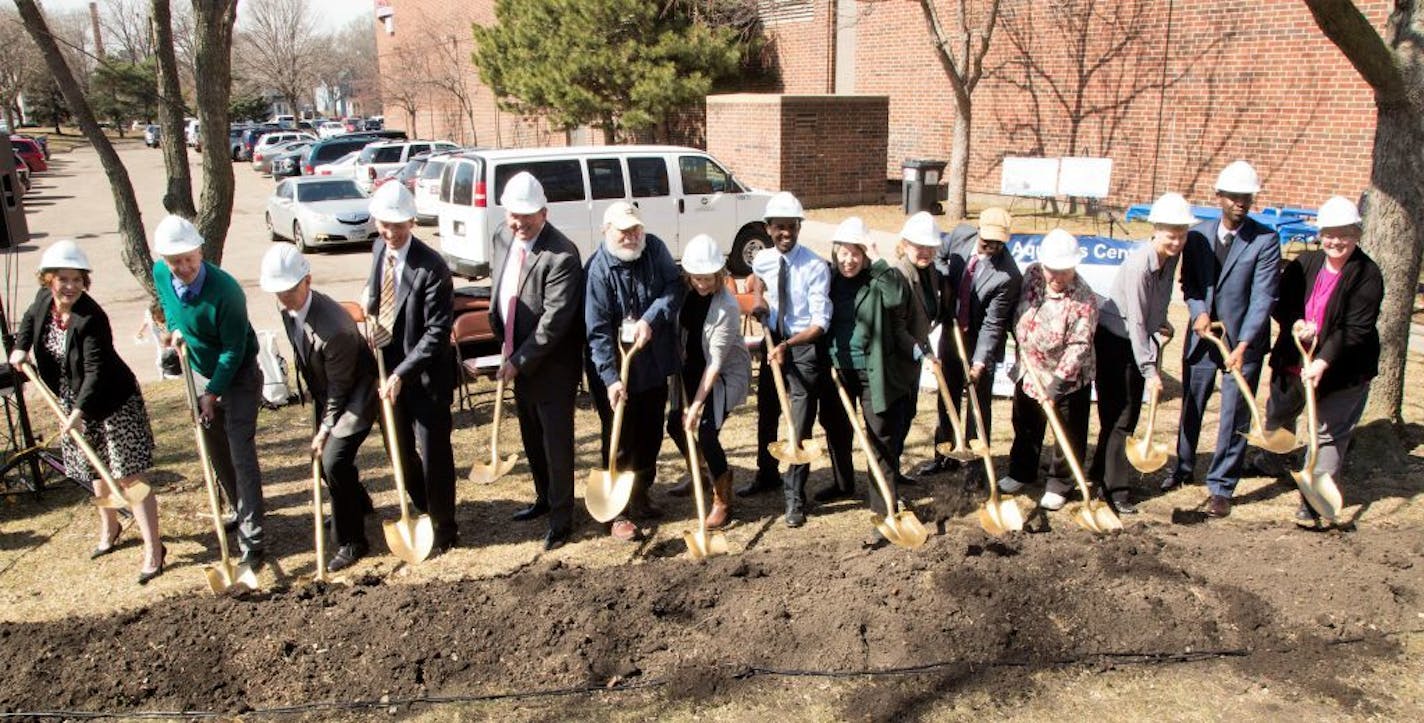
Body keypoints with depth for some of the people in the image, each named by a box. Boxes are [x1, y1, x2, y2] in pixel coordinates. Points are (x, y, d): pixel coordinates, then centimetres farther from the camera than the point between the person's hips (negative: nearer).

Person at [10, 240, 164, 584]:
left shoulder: (92, 319, -27)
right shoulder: (44, 299, -4)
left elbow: (96, 371, -31)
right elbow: (31, 318, 21)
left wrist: (78, 412, -40)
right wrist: (21, 347, 5)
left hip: (113, 404, -7)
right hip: (76, 404, 7)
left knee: (128, 476, -8)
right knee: (97, 473, 22)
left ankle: (154, 550, -3)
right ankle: (109, 529, 44)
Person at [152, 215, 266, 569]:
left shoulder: (225, 290, -30)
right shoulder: (160, 275, -10)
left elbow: (234, 350, -23)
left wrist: (213, 393, -20)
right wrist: (176, 329, -5)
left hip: (238, 376, -7)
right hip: (203, 374, 7)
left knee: (241, 454, -12)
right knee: (217, 452, 17)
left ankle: (253, 540, -11)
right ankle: (243, 513, 36)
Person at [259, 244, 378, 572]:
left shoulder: (335, 328, -35)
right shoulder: (289, 309, -9)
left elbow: (340, 387, -23)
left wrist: (325, 429, -14)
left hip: (355, 395, -9)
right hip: (325, 394, 9)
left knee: (333, 462, -16)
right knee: (324, 459, 17)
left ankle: (352, 542, 0)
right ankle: (358, 504, 47)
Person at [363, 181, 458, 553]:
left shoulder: (432, 267, -22)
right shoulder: (379, 250, 2)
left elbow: (437, 332, -22)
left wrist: (401, 373, -25)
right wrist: (370, 304, -1)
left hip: (425, 375, -7)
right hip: (388, 369, 7)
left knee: (433, 454, 5)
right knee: (402, 452, 18)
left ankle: (444, 528, 22)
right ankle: (422, 513, 38)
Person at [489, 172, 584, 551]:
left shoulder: (562, 255, -24)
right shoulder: (503, 237, 1)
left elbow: (555, 320, -25)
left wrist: (519, 361, -21)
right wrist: (503, 340, 10)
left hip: (552, 366, -8)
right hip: (518, 359, 8)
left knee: (556, 443, 3)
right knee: (532, 438, 22)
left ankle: (562, 519, 17)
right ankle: (544, 498, 41)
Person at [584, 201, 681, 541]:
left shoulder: (655, 249, -3)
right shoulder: (597, 269, -17)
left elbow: (675, 288, -8)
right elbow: (597, 330, -20)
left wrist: (650, 320, -24)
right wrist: (611, 378, -26)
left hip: (655, 365, 5)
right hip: (616, 372, -5)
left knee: (650, 435, 17)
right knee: (619, 441, 1)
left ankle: (640, 495, 36)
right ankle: (618, 512, 11)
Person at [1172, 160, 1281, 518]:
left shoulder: (1265, 240, -12)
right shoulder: (1198, 234, -1)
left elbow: (1262, 298, -16)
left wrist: (1242, 346, -25)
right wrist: (1199, 311, -15)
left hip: (1243, 341, -3)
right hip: (1202, 335, 4)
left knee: (1234, 417, 1)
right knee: (1191, 407, 17)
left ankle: (1221, 487, 13)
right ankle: (1183, 468, 37)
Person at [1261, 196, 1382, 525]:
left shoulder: (1367, 275, -15)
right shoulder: (1305, 263, -1)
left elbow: (1356, 330, -20)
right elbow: (1280, 302, 5)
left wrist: (1323, 363, -28)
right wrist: (1297, 323, -16)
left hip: (1341, 370, -5)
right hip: (1293, 360, 6)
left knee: (1328, 435, -2)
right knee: (1277, 415, 24)